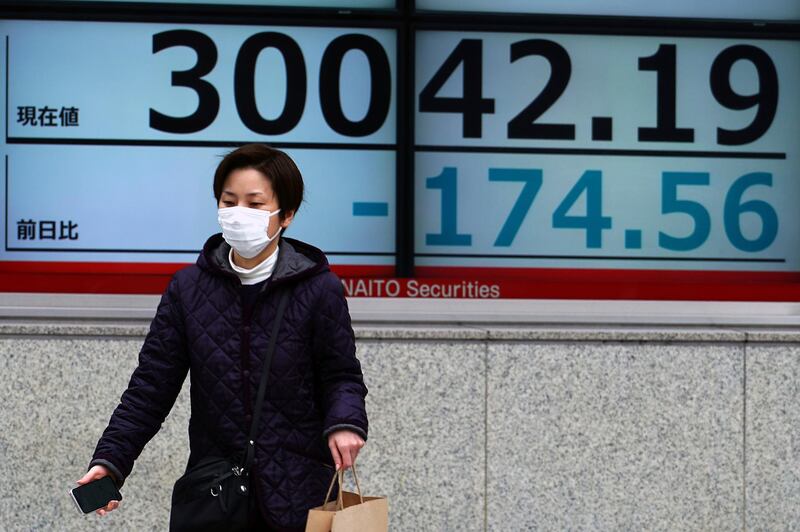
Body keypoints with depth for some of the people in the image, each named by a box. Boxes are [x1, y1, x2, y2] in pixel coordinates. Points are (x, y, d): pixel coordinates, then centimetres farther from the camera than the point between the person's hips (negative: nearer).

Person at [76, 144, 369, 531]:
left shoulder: (319, 289, -4)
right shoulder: (188, 288, 2)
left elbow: (341, 376, 1)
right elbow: (152, 384, 2)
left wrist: (345, 423, -22)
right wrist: (109, 460, -9)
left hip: (298, 494, -2)